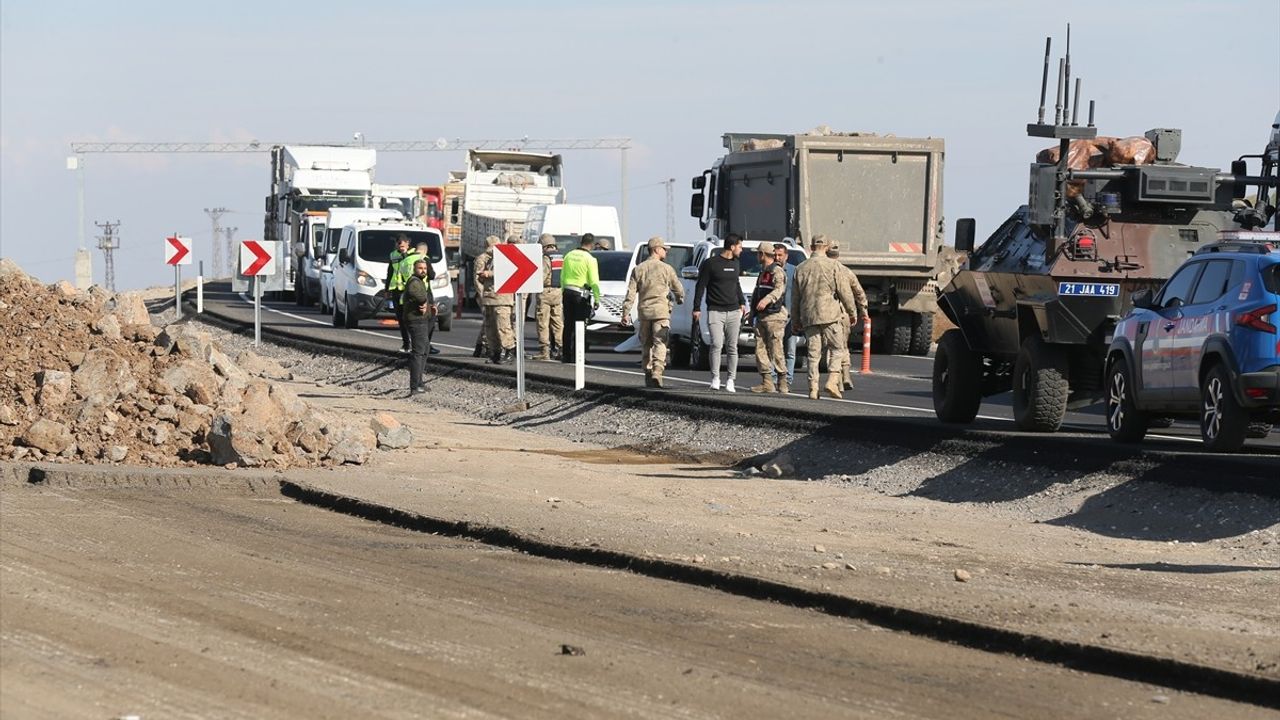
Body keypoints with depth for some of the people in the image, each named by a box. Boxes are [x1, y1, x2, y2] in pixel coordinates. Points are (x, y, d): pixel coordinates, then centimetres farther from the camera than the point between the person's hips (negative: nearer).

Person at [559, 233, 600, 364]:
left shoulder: (569, 255, 8)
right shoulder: (589, 259, -10)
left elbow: (562, 276, 14)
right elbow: (594, 282, -11)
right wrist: (597, 299, -5)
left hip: (568, 292, 5)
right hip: (581, 294, -5)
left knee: (568, 325, 11)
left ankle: (566, 355, 14)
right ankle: (576, 356, -4)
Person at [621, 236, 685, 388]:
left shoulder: (638, 269, 6)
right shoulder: (666, 269, -3)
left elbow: (631, 293, 1)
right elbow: (678, 288, 8)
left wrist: (626, 312, 2)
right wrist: (680, 299, 30)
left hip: (644, 312, 4)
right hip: (661, 312, -4)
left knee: (646, 345, 13)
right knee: (660, 344, -7)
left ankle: (648, 375, 16)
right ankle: (656, 373, -23)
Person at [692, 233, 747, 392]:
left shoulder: (735, 263, 14)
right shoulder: (711, 263, -4)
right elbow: (700, 286, -2)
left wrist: (742, 302, 23)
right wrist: (696, 308, -6)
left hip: (733, 312, 5)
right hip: (715, 312, -5)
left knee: (732, 347, 0)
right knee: (717, 345, -13)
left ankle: (731, 380, 4)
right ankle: (715, 379, -7)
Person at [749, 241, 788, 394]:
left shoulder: (777, 271, -9)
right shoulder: (763, 272, 21)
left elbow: (779, 289, -27)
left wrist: (767, 300, -42)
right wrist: (753, 310, 35)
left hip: (775, 316, -9)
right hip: (761, 317, 9)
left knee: (776, 351, -8)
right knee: (760, 349, 3)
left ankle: (783, 383, -2)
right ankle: (767, 383, 5)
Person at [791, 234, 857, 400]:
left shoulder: (801, 268, 9)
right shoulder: (833, 265, -2)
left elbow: (795, 297, 14)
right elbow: (844, 291, -5)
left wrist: (795, 321, 20)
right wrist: (852, 311, 7)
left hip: (808, 317, 3)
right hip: (830, 314, -3)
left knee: (813, 354, 5)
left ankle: (813, 388, 0)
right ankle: (833, 381, -10)